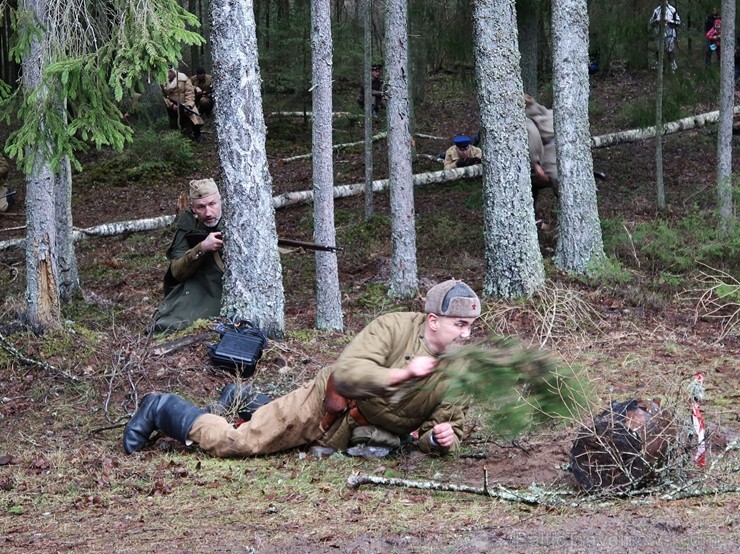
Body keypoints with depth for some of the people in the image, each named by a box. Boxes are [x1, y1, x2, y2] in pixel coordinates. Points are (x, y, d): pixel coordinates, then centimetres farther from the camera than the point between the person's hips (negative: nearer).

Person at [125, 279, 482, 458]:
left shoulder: (461, 371, -9)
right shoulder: (395, 327, -22)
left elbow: (449, 424, 0)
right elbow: (346, 373, -32)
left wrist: (442, 439, -24)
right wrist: (404, 373, -37)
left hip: (353, 439, 6)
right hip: (322, 408, -6)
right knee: (233, 443, -7)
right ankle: (161, 410, 16)